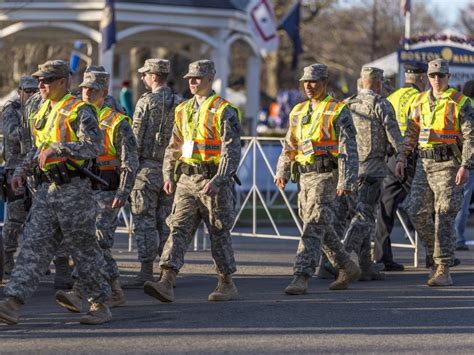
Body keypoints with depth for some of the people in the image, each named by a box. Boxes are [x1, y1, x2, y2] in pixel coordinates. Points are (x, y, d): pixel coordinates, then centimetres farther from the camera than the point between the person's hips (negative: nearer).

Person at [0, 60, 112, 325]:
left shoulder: (79, 111, -9)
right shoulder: (44, 112, 16)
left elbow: (94, 146, -21)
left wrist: (58, 148, -26)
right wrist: (23, 171, 15)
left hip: (73, 190, -7)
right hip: (47, 189, 7)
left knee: (84, 248, 1)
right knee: (34, 244, -2)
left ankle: (101, 305, 13)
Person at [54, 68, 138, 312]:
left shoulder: (117, 123, -6)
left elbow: (130, 162, -9)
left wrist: (123, 193, -18)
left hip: (107, 192, -7)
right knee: (99, 244, 9)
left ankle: (80, 294, -22)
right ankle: (115, 293, 20)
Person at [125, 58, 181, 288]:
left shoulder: (146, 102, -10)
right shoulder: (178, 104, 8)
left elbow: (136, 139, -12)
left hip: (148, 167, -6)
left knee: (145, 221, -4)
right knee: (166, 221, 10)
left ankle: (146, 273, -7)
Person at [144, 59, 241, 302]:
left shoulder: (223, 111, -8)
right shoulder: (183, 110, 12)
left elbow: (231, 151, -15)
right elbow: (173, 147, 19)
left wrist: (217, 181, -24)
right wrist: (168, 176, 7)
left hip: (212, 182, -6)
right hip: (186, 181, 6)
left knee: (219, 234, 4)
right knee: (178, 230, -7)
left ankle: (227, 285, 18)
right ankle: (166, 284, -17)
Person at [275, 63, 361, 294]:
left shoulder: (338, 112, -6)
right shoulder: (298, 112, 15)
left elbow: (348, 150, -11)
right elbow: (289, 146, 21)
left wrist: (346, 182, -19)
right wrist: (282, 172, 9)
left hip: (325, 175, -8)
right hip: (304, 176, 8)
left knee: (314, 228, -14)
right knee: (321, 229, 15)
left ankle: (301, 278, -19)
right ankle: (348, 269, 29)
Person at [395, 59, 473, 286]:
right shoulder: (421, 101, 11)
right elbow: (411, 133, 19)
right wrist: (401, 158, 12)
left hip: (448, 164, -5)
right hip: (424, 164, 6)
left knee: (444, 217, -8)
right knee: (417, 213, 1)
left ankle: (443, 270, -7)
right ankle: (437, 255, 20)